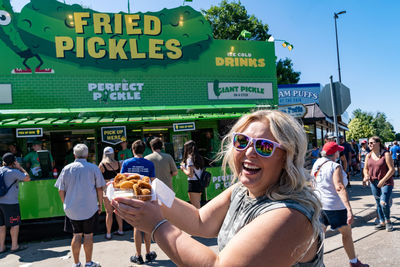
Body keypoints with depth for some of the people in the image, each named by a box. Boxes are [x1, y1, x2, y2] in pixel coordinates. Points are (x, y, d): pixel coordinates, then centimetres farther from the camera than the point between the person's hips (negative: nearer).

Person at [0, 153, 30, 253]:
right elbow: (27, 178, -9)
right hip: (10, 202, -7)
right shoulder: (14, 172, -14)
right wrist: (20, 167, -3)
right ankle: (14, 246, 9)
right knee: (15, 224, 4)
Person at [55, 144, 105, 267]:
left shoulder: (67, 168, 0)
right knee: (88, 235, 7)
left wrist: (66, 204, 16)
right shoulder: (93, 168, -5)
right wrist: (100, 204, 7)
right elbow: (99, 188, -3)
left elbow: (61, 190, 4)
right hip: (90, 208, -2)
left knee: (76, 235, 12)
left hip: (72, 209, 3)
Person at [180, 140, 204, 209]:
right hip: (200, 183, 8)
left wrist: (183, 169, 0)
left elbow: (190, 174, -17)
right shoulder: (199, 158, 11)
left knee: (195, 207, -2)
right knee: (197, 205, 18)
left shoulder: (189, 159, -12)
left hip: (193, 183, -8)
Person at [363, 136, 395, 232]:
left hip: (386, 182, -5)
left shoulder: (386, 154, -12)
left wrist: (383, 180, -20)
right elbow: (366, 168, 13)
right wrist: (366, 176, -8)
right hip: (374, 182, 5)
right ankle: (382, 222, 25)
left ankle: (388, 221, 12)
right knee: (378, 203, 11)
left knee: (384, 203, -12)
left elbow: (392, 169, -14)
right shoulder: (368, 156, 4)